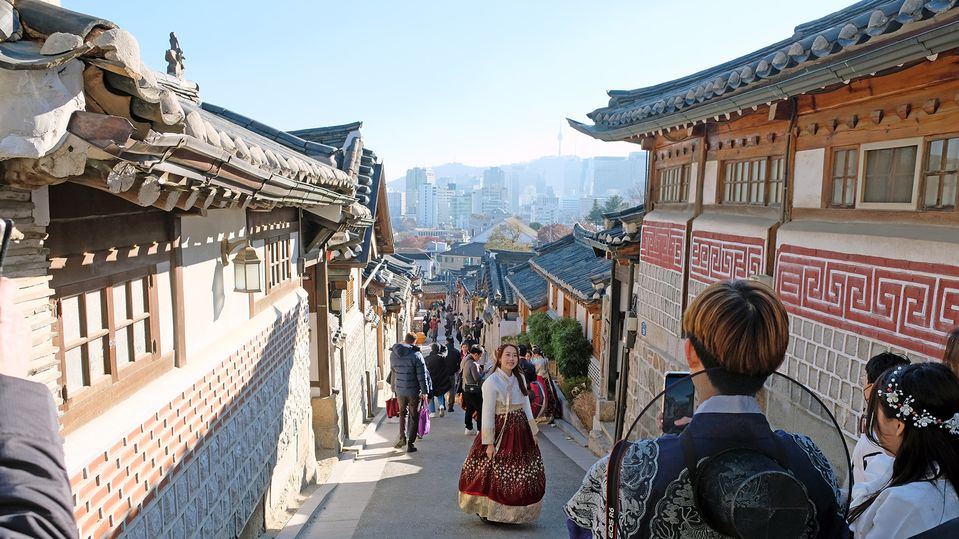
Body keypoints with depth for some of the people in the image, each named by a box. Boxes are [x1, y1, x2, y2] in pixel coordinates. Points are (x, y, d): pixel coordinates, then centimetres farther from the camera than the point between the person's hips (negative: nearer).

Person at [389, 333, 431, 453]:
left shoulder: (393, 354, -2)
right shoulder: (416, 355, -15)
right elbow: (422, 375, -13)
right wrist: (425, 391, -7)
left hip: (399, 390, 4)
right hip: (414, 390, -4)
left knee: (402, 413, 22)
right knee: (413, 416, 8)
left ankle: (402, 437, 13)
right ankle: (410, 443, 9)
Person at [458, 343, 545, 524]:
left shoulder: (519, 378, 6)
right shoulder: (491, 382, -14)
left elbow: (526, 406, 12)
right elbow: (487, 414, -15)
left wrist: (533, 431, 10)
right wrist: (489, 442, -16)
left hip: (521, 431, 7)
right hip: (501, 431, -7)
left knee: (525, 473, 12)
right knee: (496, 474, 2)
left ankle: (515, 513, 29)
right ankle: (488, 511, 23)